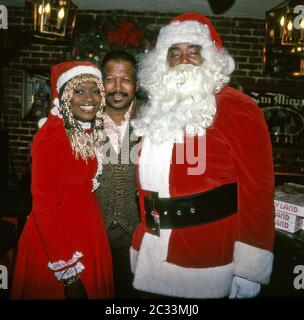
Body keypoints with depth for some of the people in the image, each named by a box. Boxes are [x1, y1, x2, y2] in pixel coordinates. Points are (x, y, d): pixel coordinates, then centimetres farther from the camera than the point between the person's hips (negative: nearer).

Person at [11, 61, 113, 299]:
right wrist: (67, 271, -17)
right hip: (54, 237, -7)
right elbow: (45, 206, -20)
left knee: (94, 290, 21)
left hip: (88, 232, 8)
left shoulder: (91, 130, 2)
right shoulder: (52, 136, -20)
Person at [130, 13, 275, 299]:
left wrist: (249, 270, -17)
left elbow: (257, 187, -15)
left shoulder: (236, 108, -12)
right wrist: (143, 230, 15)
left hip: (206, 260, -6)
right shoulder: (157, 110, 9)